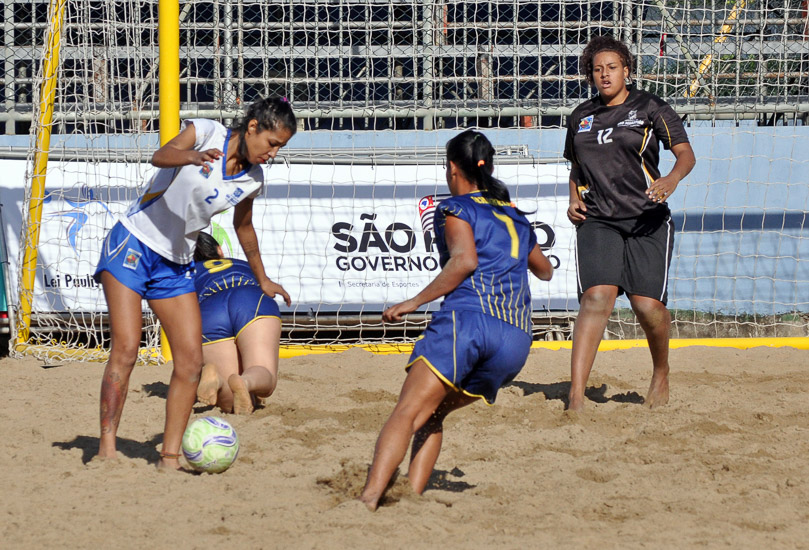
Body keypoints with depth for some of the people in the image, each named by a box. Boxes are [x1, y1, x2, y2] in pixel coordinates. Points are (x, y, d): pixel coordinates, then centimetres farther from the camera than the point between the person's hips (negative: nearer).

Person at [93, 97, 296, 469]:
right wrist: (190, 156, -54)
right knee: (126, 349, -15)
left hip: (176, 265, 6)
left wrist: (262, 280, 32)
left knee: (191, 361, -4)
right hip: (133, 244, -6)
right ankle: (106, 447, -12)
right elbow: (161, 156, -32)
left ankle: (169, 457, 1)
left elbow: (244, 227, 22)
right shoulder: (206, 132, -13)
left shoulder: (252, 180, 3)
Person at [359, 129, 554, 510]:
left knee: (407, 413, -15)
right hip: (518, 341, 6)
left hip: (470, 317, -6)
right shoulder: (516, 217, 29)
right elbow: (545, 271, 46)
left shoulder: (456, 208, 9)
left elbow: (465, 260, -10)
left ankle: (369, 499, -33)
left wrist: (415, 302, -5)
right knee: (429, 415, 16)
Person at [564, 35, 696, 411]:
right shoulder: (580, 117, 15)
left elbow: (685, 153, -1)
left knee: (648, 305, -9)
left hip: (647, 220, -2)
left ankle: (661, 374, 23)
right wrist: (574, 199, 10)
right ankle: (576, 396, -27)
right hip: (597, 221, 2)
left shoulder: (650, 108, 3)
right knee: (596, 296, -18)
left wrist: (672, 178, -23)